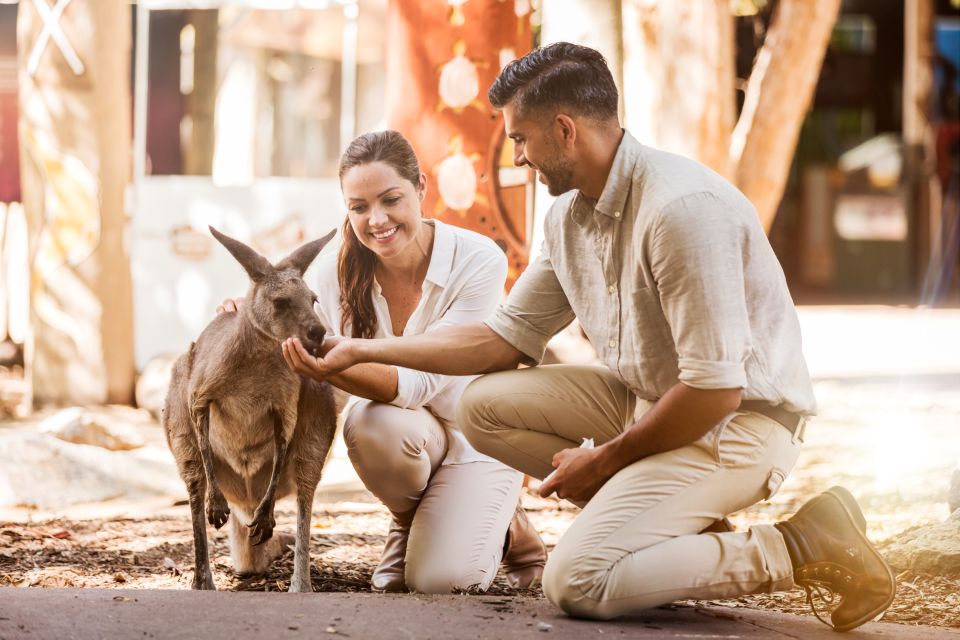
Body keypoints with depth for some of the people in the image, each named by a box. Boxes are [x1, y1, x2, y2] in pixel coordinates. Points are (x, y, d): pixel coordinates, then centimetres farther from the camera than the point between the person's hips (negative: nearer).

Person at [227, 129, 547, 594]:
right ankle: (409, 522, 0)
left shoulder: (478, 261, -25)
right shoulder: (336, 271, -15)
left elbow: (423, 381, -32)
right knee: (370, 424, -34)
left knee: (440, 580, -24)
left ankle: (503, 523, 13)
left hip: (474, 437, -3)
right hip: (402, 434, 3)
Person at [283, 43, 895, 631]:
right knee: (486, 404, 0)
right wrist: (363, 351, 10)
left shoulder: (681, 207, -25)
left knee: (577, 582, -23)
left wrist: (605, 459, -13)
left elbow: (715, 391, -26)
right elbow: (507, 337, 14)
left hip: (740, 418, -9)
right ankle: (673, 526, 1)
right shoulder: (570, 216, 5)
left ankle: (801, 547, -11)